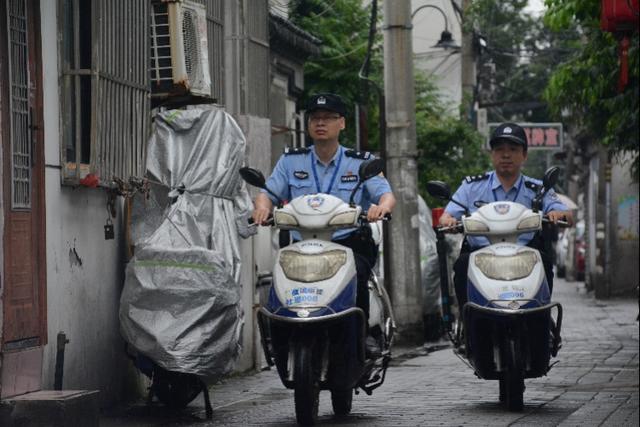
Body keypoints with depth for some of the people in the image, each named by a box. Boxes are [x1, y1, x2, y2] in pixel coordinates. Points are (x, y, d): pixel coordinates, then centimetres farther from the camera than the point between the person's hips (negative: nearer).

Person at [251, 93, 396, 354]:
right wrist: (262, 206, -20)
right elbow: (268, 192, 5)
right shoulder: (291, 161, 14)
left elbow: (386, 194, -4)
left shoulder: (361, 162, 9)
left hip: (352, 244, -1)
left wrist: (382, 206, -29)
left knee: (354, 272, -34)